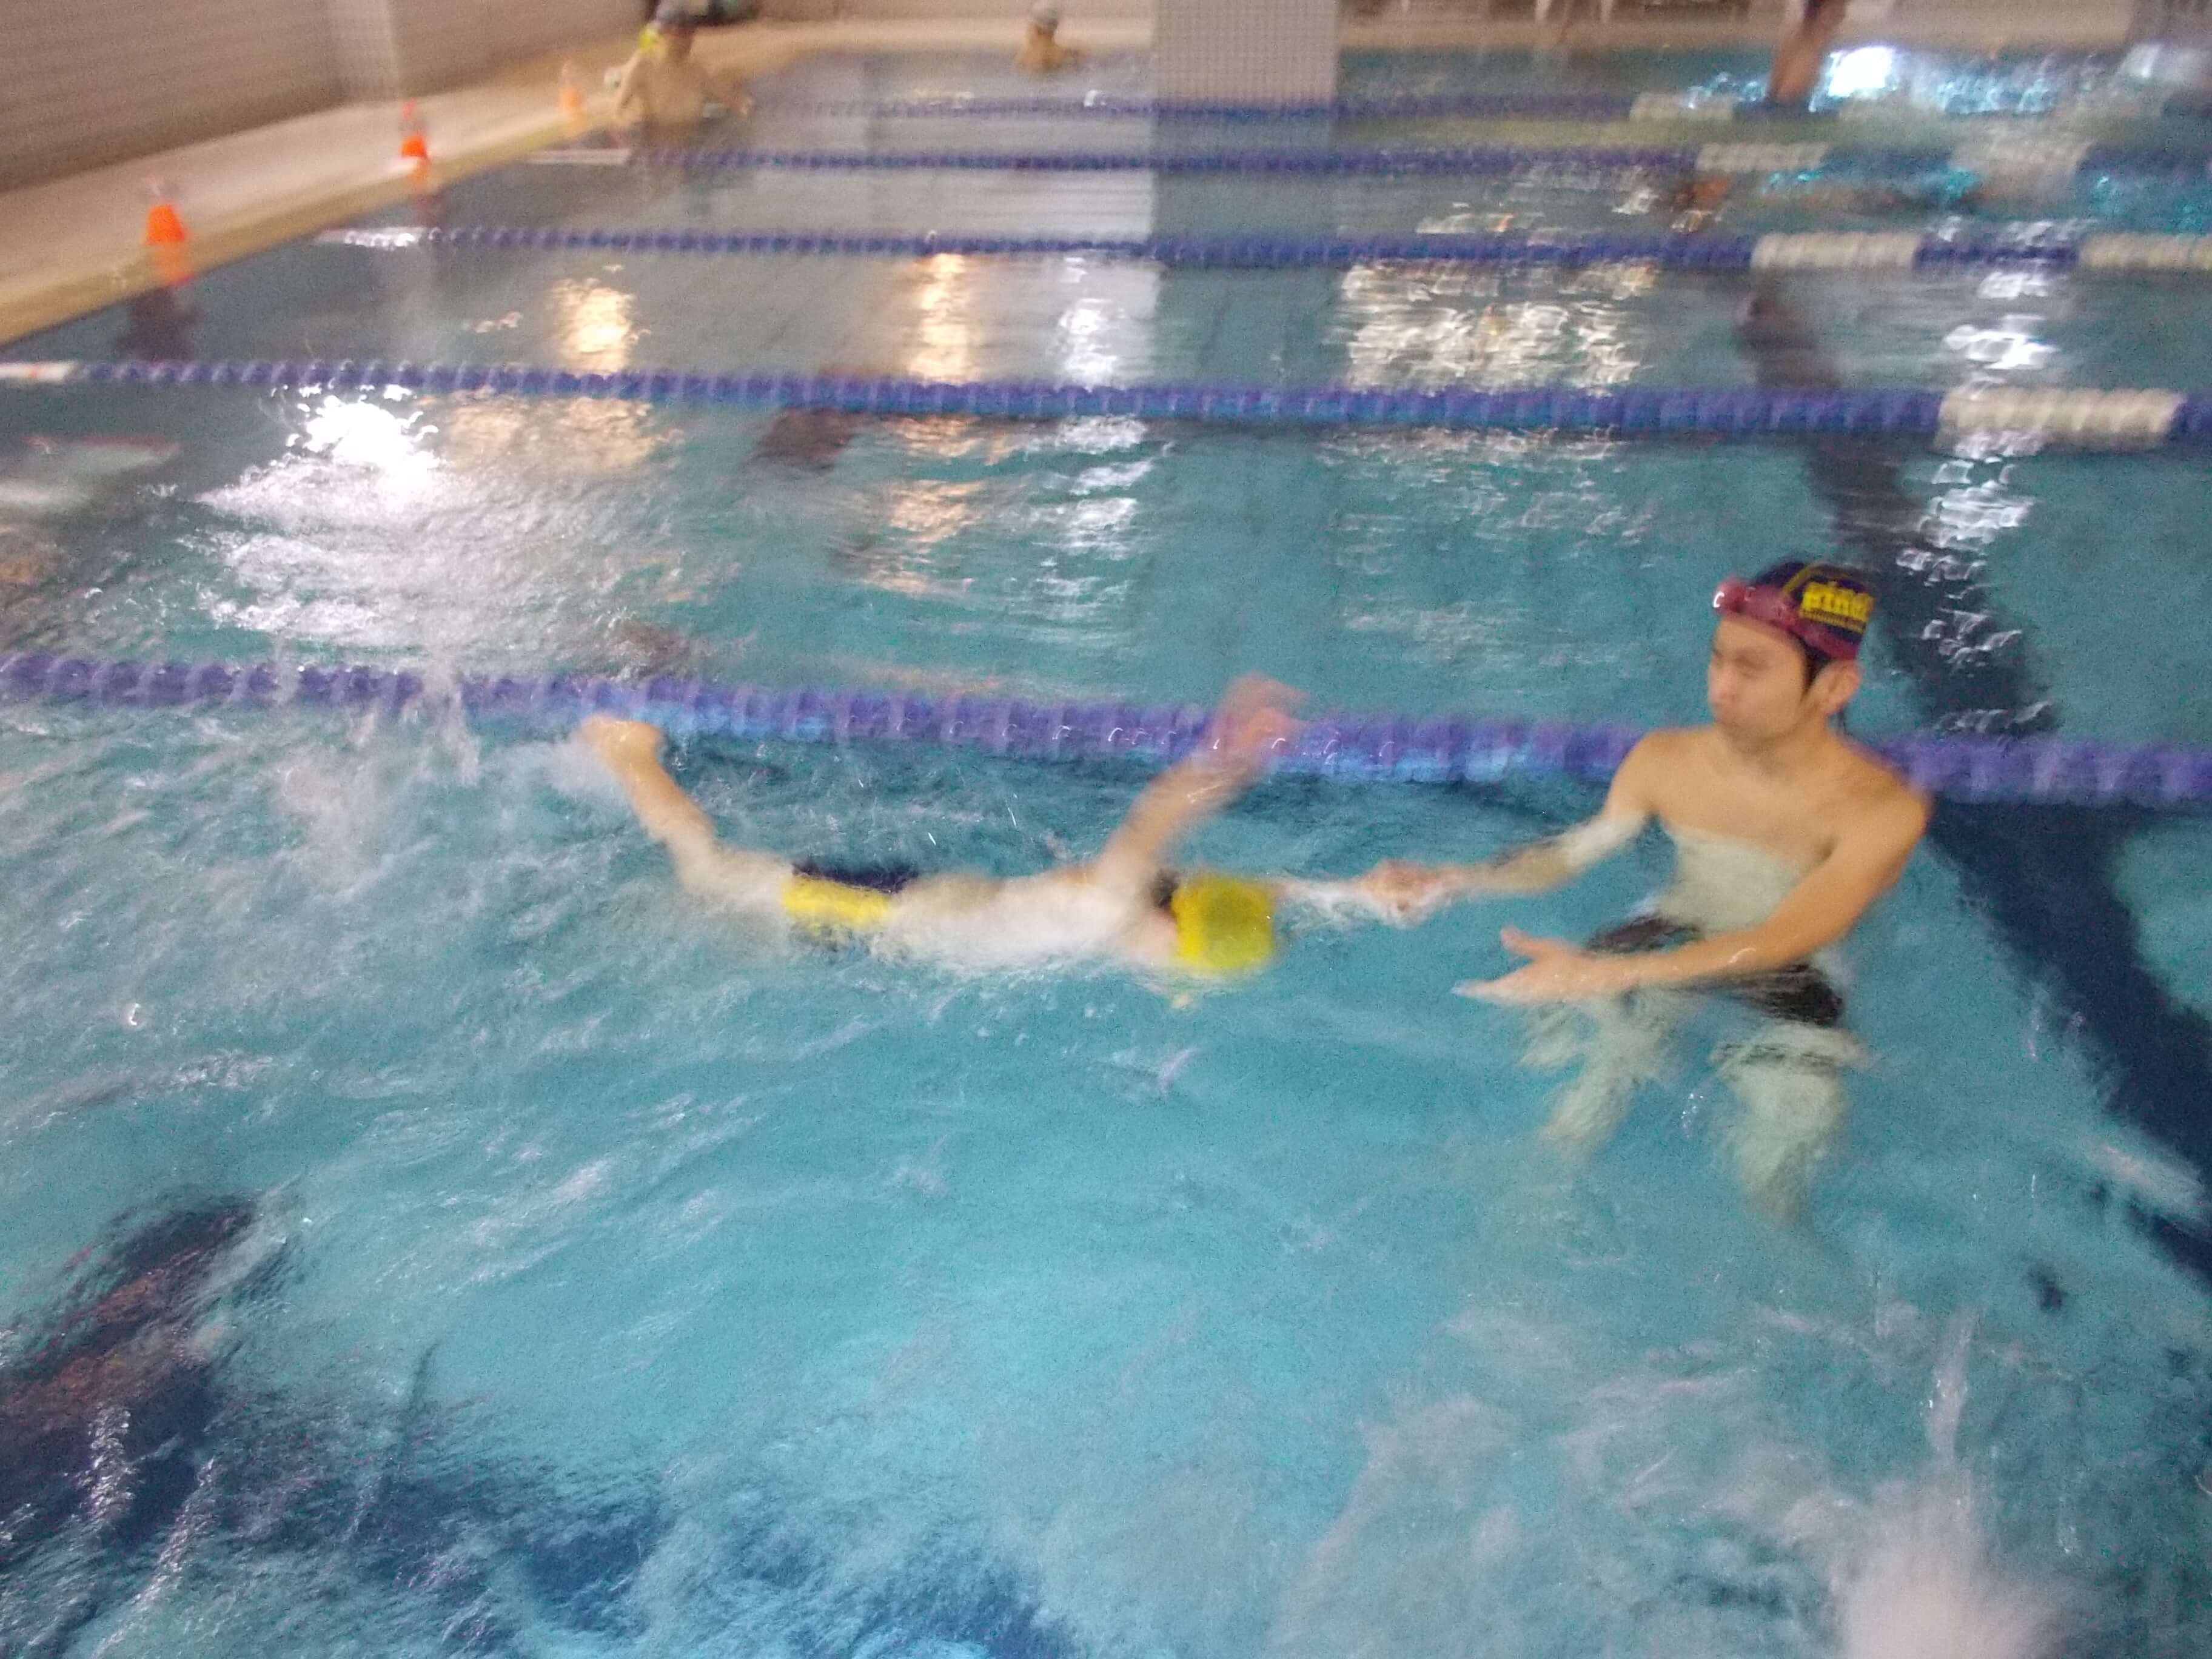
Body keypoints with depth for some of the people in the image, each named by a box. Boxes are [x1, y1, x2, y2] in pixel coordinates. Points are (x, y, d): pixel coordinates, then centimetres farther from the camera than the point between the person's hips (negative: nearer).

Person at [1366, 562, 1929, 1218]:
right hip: (1668, 940, 2)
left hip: (1792, 980, -2)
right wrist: (1458, 880, -19)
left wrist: (1598, 974, -47)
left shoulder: (1883, 810, -23)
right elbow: (1577, 850, 1)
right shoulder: (1666, 760, -12)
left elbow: (1782, 943, -34)